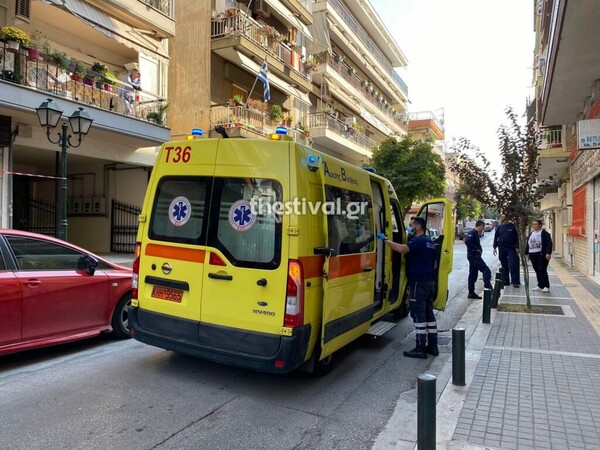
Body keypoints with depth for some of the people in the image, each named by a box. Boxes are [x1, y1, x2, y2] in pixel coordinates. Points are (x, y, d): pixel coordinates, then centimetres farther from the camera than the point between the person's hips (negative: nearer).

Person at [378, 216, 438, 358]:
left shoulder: (418, 241, -15)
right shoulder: (429, 242, 18)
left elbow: (401, 249, -33)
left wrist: (385, 239, -23)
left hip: (419, 283, -10)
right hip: (429, 282, 10)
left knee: (418, 315, -5)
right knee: (429, 314, 13)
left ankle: (421, 349, -1)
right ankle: (432, 346, 19)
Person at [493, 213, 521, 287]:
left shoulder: (512, 226, 2)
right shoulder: (499, 227, 7)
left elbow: (516, 237, 3)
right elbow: (496, 237, 8)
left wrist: (517, 247, -3)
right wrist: (495, 247, 3)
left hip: (511, 248, -2)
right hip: (502, 248, 2)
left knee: (513, 265, -6)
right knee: (504, 266, 7)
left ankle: (515, 281, -2)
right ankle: (505, 281, 13)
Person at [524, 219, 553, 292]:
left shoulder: (544, 233, -6)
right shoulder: (531, 234, 17)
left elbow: (549, 244, -12)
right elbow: (527, 244, 21)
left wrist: (548, 253, -20)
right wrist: (526, 253, 18)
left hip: (541, 255, -7)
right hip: (533, 255, 7)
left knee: (542, 271, -7)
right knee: (537, 271, 9)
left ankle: (546, 286, 0)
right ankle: (540, 286, 16)